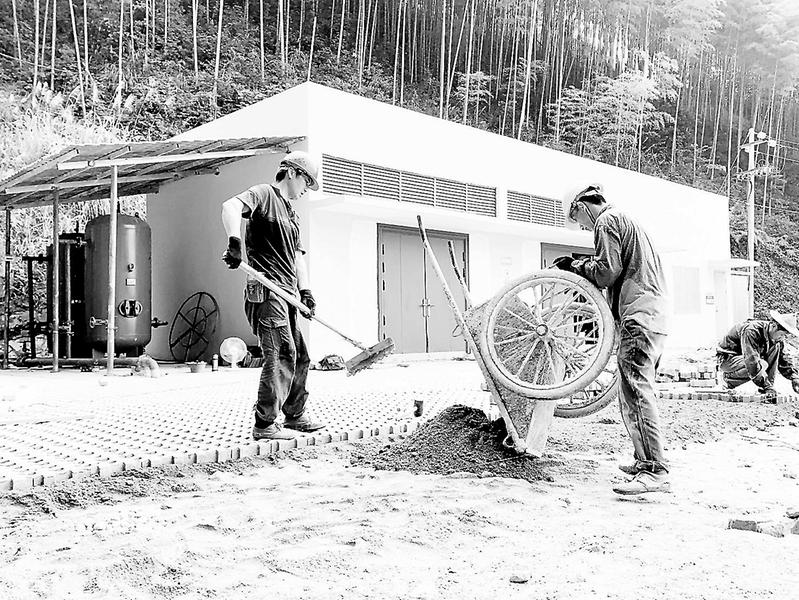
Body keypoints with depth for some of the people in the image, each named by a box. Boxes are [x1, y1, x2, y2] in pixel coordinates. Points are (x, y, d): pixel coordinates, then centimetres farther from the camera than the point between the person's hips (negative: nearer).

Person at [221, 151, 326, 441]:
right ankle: (265, 425, -2)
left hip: (286, 296, 10)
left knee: (299, 357, 15)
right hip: (267, 291, -9)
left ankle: (294, 415, 29)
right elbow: (230, 207, -21)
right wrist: (234, 241, -37)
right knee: (281, 355, -11)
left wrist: (304, 289, 6)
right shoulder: (264, 194, -2)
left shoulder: (293, 215, 25)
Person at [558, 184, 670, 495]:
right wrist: (583, 266, 20)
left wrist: (576, 265, 3)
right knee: (633, 393, 15)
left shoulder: (606, 221, -2)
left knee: (637, 392, -14)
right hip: (655, 315, 10)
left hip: (637, 317, -10)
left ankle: (654, 471, -17)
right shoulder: (626, 221, 28)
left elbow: (607, 271, -12)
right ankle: (644, 460, 22)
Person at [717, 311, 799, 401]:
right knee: (762, 365, -32)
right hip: (727, 359, -8)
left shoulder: (776, 338, -4)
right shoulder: (751, 331, -30)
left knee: (776, 346, -10)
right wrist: (768, 387, -37)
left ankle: (769, 387, -10)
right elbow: (752, 361, -36)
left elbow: (783, 360, 6)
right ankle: (728, 378, -10)